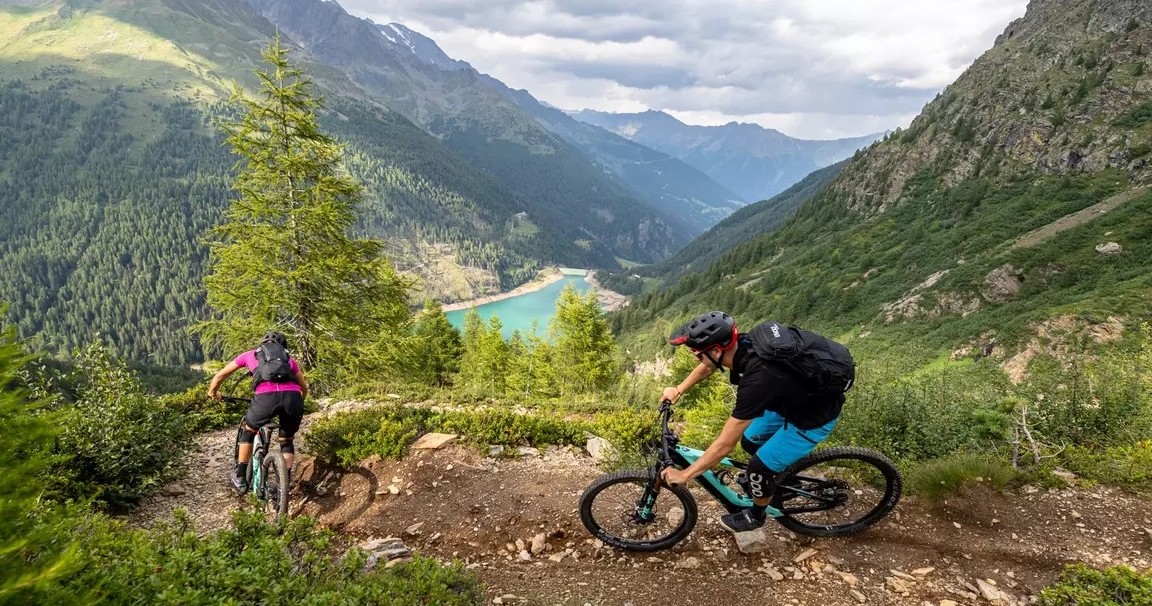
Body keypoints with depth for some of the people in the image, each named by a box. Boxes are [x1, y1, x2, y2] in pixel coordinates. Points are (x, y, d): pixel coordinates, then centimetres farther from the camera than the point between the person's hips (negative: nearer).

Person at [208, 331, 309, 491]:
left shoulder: (250, 354, 32)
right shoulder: (288, 357, 35)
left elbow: (220, 375, 40)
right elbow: (304, 387, 41)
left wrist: (213, 392, 59)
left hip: (267, 396, -1)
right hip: (293, 396, 2)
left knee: (247, 430, 30)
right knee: (287, 441, 27)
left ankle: (240, 478, 34)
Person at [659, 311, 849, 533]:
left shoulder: (757, 380, -40)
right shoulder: (741, 344, -17)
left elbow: (725, 444, -32)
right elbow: (708, 366, 9)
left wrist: (684, 475, -22)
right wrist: (678, 390, 10)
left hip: (814, 416, -7)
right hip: (792, 397, 7)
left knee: (759, 467, 1)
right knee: (750, 441, 17)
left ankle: (756, 515, 29)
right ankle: (764, 477, 47)